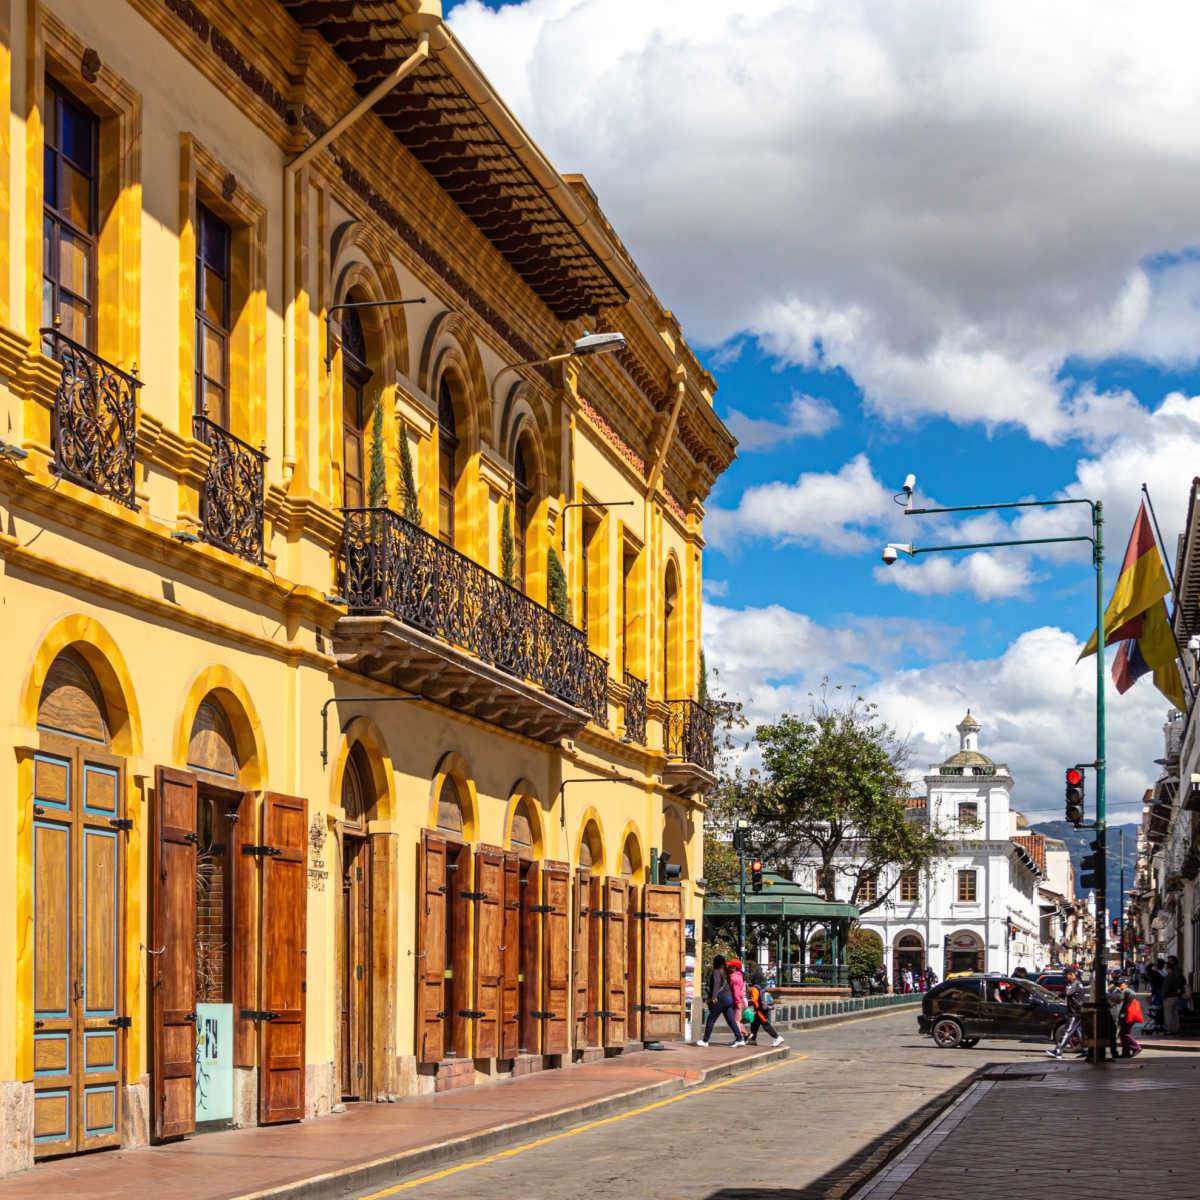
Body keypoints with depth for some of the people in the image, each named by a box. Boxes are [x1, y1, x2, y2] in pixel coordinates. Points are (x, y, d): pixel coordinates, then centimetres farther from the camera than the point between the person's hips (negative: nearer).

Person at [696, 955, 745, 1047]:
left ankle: (705, 1041, 5)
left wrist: (714, 997, -29)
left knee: (711, 1020, 1)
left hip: (721, 998, -7)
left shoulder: (716, 972, -5)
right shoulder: (725, 973, 18)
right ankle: (740, 1039, -7)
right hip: (729, 998, 7)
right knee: (731, 1020, 4)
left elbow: (717, 982, -21)